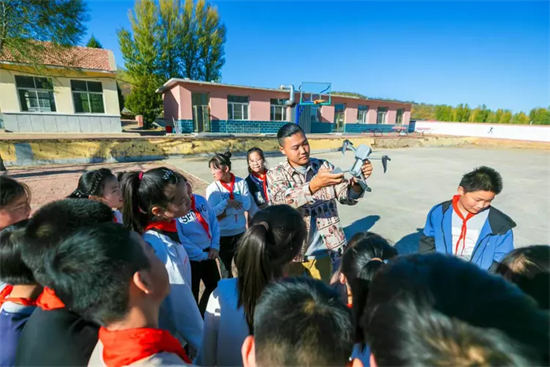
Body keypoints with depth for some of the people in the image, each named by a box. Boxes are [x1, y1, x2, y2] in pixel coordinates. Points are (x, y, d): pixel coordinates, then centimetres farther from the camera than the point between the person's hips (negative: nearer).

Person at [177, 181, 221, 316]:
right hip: (191, 257, -6)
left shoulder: (200, 200, -5)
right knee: (192, 293, 15)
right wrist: (201, 255, -13)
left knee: (215, 285, 23)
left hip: (208, 252, 7)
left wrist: (215, 246, -6)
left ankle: (204, 314, 49)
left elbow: (213, 220, 1)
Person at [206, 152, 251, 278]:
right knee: (226, 266, 20)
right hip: (223, 234, -1)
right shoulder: (212, 188, -12)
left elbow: (246, 206, -18)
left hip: (240, 231, 1)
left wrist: (225, 213, -20)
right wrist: (226, 203, -22)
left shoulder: (241, 183, -10)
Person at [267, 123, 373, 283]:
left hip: (321, 252, 2)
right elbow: (281, 201, -28)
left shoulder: (324, 166, -1)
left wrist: (357, 181, -29)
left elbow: (346, 196, -7)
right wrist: (315, 184, -43)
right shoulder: (275, 174, -9)